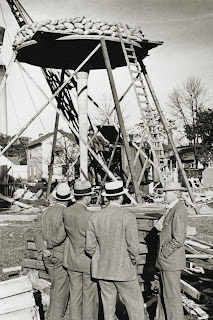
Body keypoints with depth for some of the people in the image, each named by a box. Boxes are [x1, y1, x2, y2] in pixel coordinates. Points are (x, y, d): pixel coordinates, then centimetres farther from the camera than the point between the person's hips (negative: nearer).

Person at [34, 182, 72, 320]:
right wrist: (49, 244, -7)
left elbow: (37, 232, -2)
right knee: (61, 288, 4)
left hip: (48, 256, 7)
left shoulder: (45, 212, 3)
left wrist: (44, 249, -8)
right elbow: (61, 236, -23)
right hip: (61, 256, -7)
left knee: (55, 285, 23)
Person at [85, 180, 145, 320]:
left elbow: (90, 247, 0)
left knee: (108, 304, 14)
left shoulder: (95, 217, -2)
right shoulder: (128, 217, -15)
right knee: (135, 303, 9)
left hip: (102, 270, 5)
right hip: (123, 269, -4)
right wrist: (134, 261, 5)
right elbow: (133, 247, -14)